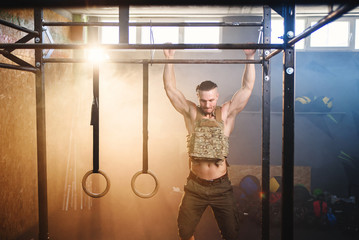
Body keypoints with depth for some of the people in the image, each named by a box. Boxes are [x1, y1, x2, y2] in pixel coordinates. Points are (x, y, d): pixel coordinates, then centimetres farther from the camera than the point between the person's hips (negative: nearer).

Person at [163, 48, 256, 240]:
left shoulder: (226, 114, -2)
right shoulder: (191, 113, -1)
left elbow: (247, 87, -5)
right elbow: (170, 88, -5)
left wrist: (250, 59, -10)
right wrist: (169, 61, -10)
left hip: (221, 186, 0)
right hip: (195, 186, 1)